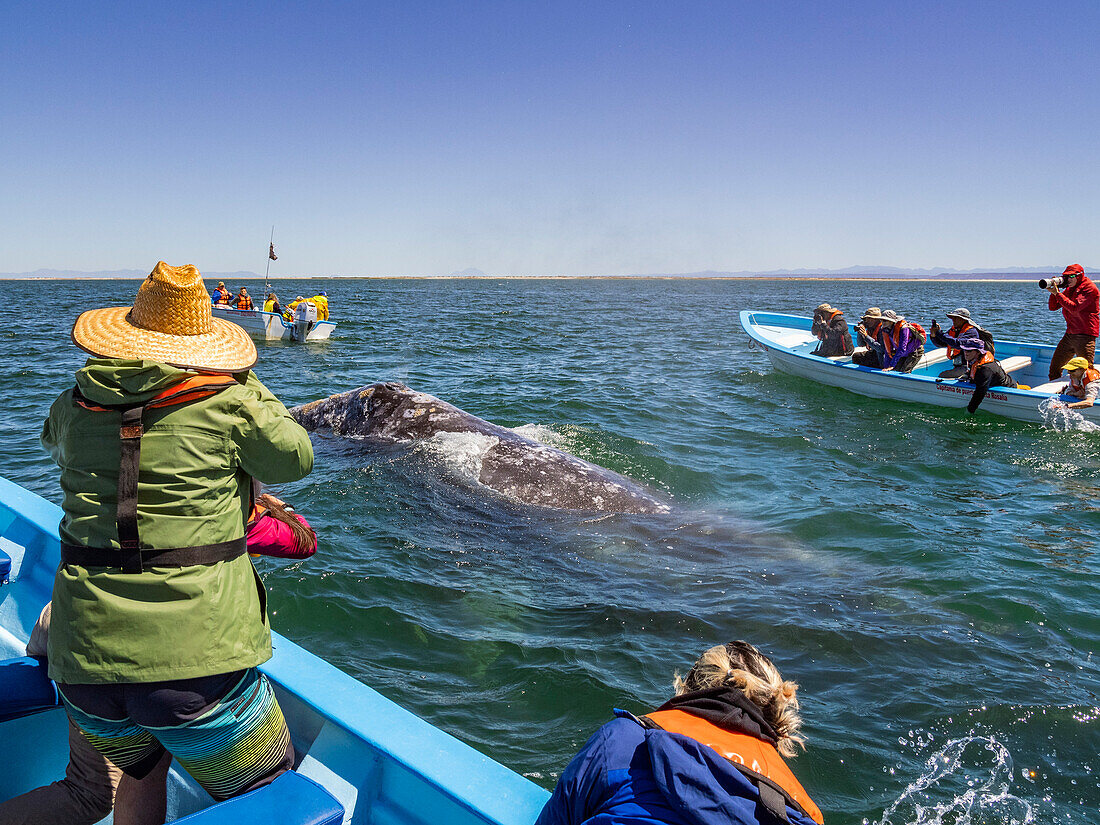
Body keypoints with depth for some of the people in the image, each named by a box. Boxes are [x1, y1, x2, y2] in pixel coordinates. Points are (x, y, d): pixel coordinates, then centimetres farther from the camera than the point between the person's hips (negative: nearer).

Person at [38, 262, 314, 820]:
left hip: (84, 663, 5)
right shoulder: (228, 403, -8)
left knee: (136, 778, 34)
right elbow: (295, 460, 10)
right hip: (197, 660, -5)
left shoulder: (72, 407, 5)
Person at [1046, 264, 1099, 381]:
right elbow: (1052, 307, 13)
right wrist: (1053, 292, -3)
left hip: (1084, 336, -8)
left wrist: (1057, 293, -19)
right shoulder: (1069, 289, 15)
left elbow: (1074, 307, -22)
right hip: (1069, 335, 8)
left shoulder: (1090, 289, -10)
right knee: (1055, 366, 11)